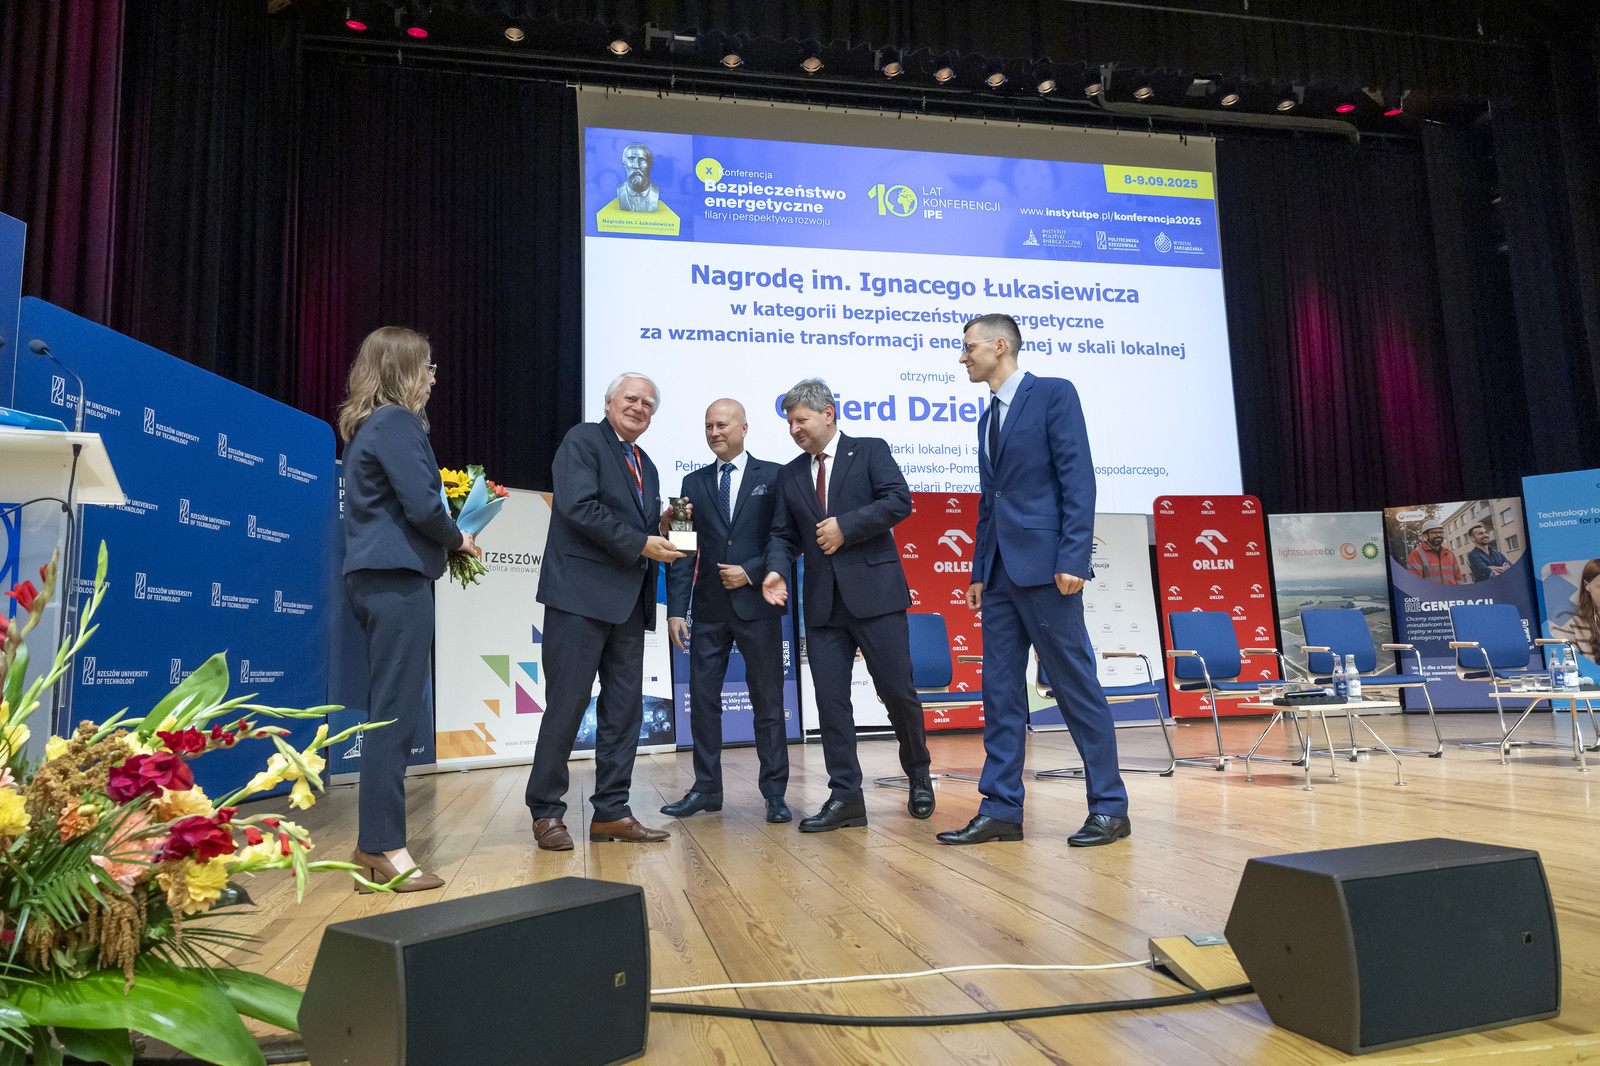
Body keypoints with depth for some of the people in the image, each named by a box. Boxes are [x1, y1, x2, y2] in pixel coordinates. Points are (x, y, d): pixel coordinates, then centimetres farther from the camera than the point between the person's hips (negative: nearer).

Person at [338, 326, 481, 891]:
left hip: (374, 576, 10)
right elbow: (422, 505, -17)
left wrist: (444, 539, 13)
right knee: (396, 713, -6)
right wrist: (459, 539, 0)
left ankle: (374, 845, 19)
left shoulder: (365, 426, 19)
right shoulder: (397, 422, -10)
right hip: (398, 578, -10)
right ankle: (386, 848, -1)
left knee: (389, 712, 13)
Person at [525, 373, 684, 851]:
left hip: (628, 601, 8)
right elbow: (579, 506, -15)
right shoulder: (583, 440, -1)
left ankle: (611, 811, 16)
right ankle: (547, 812, 9)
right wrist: (641, 544, -16)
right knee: (567, 704, -3)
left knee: (624, 709, 8)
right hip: (582, 595, -8)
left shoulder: (646, 466, 23)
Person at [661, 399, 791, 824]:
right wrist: (676, 609, 1)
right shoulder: (694, 483, 12)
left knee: (768, 701, 3)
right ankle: (706, 788, 17)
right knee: (702, 698, 5)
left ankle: (774, 792, 12)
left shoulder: (773, 476, 4)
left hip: (757, 604, -3)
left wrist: (751, 573, -11)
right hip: (709, 609, 3)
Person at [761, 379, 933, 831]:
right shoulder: (790, 475, 18)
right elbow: (783, 534, 14)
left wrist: (845, 526, -12)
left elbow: (899, 500, -8)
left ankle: (918, 777, 23)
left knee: (896, 690, -1)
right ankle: (845, 797, 8)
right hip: (823, 602, 5)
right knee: (830, 699, 1)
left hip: (875, 593, -4)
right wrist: (777, 569, -6)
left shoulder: (870, 451, 4)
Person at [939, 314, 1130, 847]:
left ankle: (1110, 807, 10)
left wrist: (1072, 559, -18)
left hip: (1044, 566, -8)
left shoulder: (1054, 394, -3)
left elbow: (1078, 479, -11)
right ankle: (1001, 809, 14)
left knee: (1077, 687, -1)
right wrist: (979, 572, 15)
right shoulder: (989, 417, 20)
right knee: (1000, 691, 7)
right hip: (1000, 572, 8)